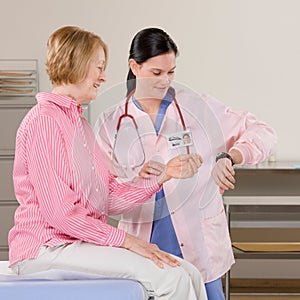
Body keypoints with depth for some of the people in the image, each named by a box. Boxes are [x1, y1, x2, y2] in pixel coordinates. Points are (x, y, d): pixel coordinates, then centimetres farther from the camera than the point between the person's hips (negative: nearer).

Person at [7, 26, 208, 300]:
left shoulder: (80, 123, 20)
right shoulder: (44, 121, -11)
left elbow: (110, 198, 12)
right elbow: (59, 211, -18)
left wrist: (164, 175, 4)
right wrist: (124, 240, -17)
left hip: (82, 242, 9)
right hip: (46, 248, -9)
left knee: (190, 275, -5)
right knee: (170, 277, -23)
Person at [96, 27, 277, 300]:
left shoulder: (198, 108, 4)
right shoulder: (111, 124, 6)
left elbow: (262, 134, 4)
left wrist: (228, 156, -14)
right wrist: (137, 178, -19)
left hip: (199, 242, 0)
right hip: (143, 244, 0)